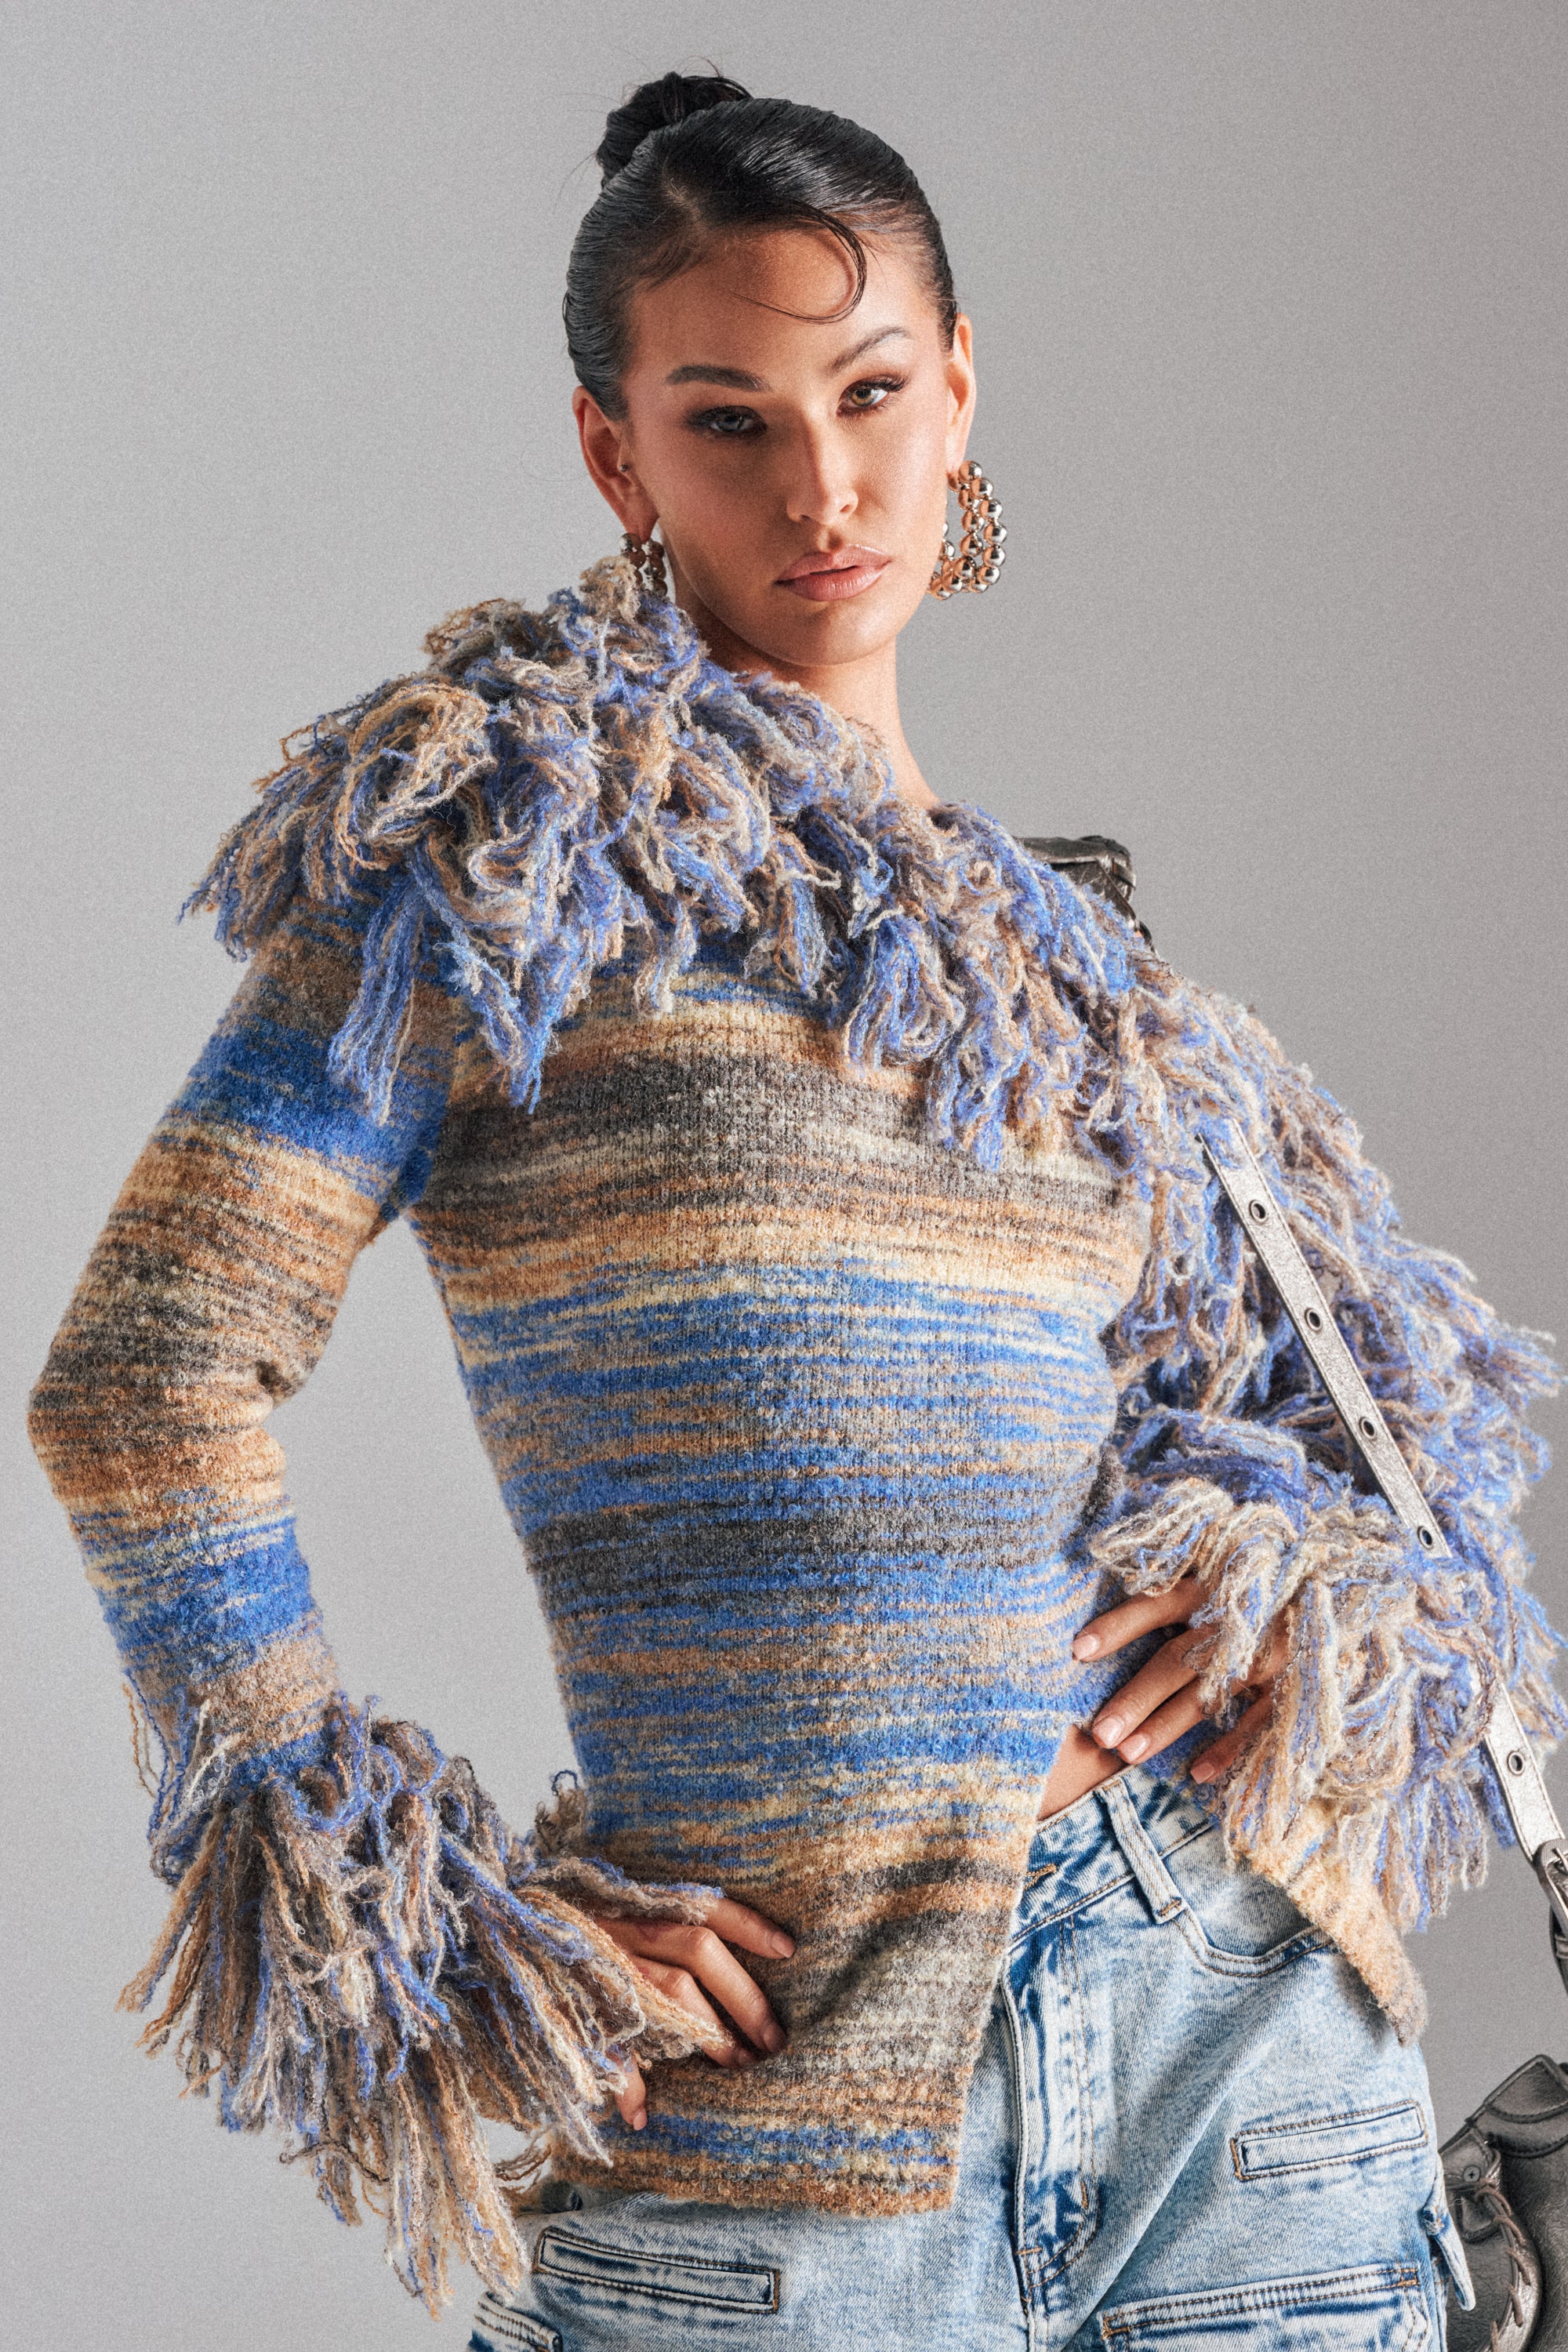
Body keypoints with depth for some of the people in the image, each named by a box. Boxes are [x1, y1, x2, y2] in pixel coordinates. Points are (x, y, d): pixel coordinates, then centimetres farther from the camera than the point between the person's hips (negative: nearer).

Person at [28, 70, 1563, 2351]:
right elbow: (147, 1373, -7)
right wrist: (429, 1939, -11)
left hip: (1246, 2005, 5)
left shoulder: (1076, 974, 14)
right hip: (785, 2096, -4)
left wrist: (1295, 1589, 0)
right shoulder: (519, 848, -1)